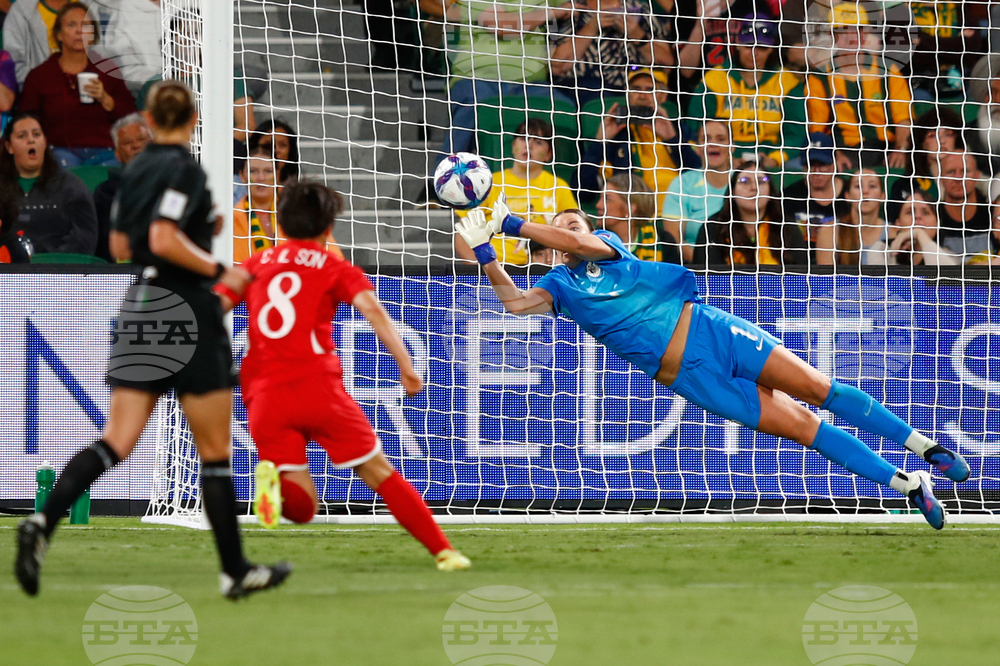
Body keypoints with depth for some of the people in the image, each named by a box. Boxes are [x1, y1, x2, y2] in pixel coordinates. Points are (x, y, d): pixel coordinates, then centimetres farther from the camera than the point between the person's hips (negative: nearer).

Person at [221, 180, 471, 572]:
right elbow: (372, 309, -5)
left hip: (263, 396, 2)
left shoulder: (254, 265, 21)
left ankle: (272, 478, -29)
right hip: (317, 385, -2)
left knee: (301, 508, 2)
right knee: (380, 474, 11)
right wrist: (406, 367, -9)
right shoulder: (336, 269, 12)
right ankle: (443, 550, 3)